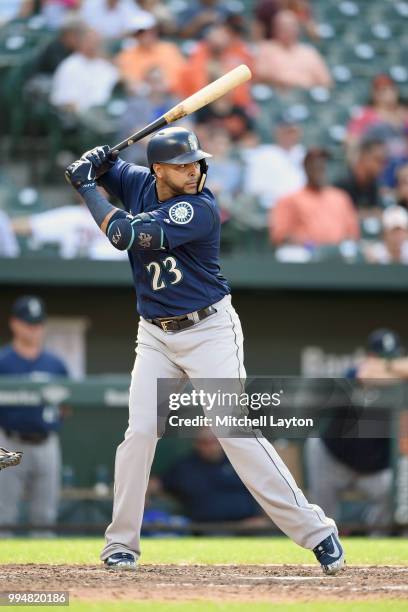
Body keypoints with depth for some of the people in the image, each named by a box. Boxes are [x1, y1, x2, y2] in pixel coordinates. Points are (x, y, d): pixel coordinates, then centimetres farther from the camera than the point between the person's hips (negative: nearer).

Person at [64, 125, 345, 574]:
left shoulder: (199, 209, -20)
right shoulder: (140, 183, 0)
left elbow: (125, 235, -26)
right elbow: (97, 169, 20)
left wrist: (86, 188, -14)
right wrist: (91, 166, -6)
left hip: (209, 331, -5)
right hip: (156, 337, 6)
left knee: (236, 432, -14)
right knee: (139, 433, -5)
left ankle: (315, 531, -11)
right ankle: (121, 544, 7)